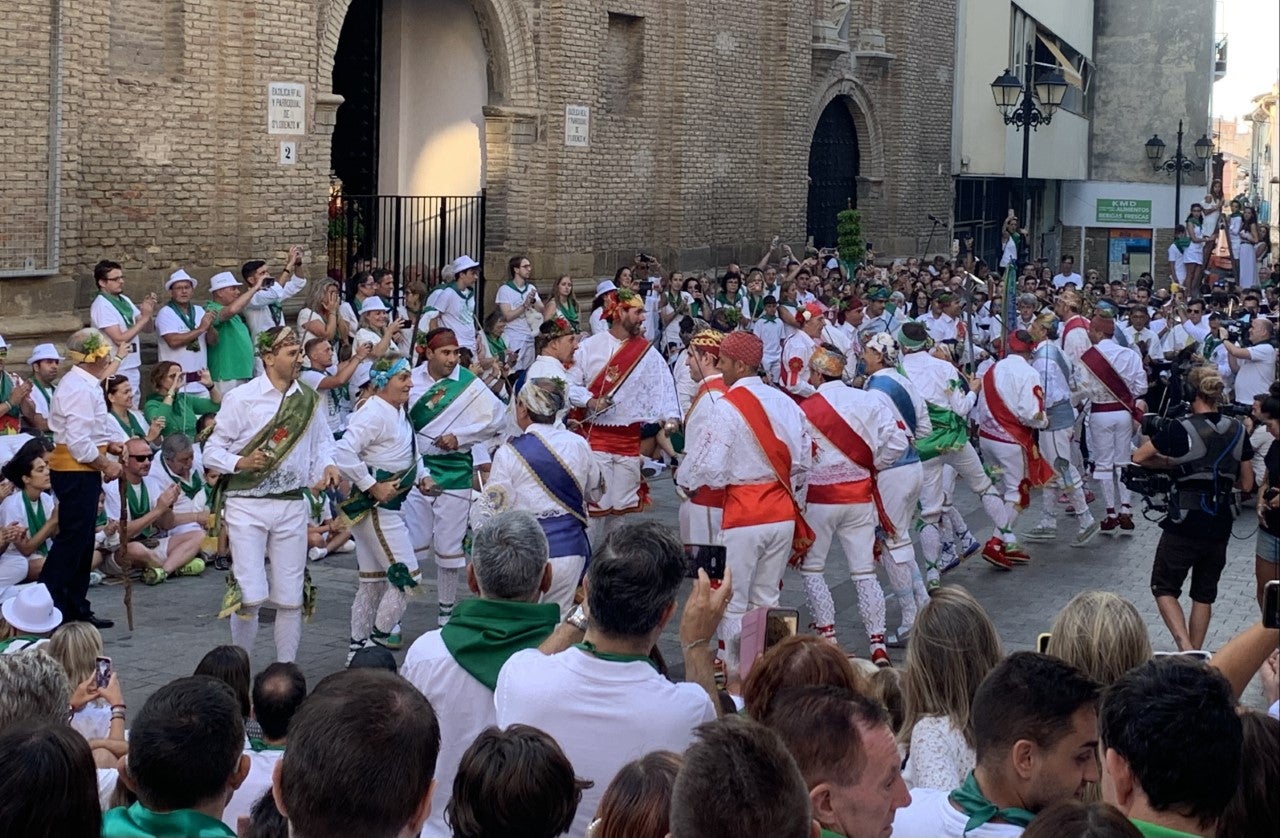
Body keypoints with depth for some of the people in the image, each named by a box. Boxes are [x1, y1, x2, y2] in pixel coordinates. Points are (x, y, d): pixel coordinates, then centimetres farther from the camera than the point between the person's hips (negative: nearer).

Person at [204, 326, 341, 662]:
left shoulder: (309, 399, 6)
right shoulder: (242, 398, -5)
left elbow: (322, 440, 16)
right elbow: (211, 452, -3)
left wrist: (327, 465, -5)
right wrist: (240, 462, -21)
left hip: (291, 506, 4)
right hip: (246, 505, -4)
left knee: (291, 597, 6)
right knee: (250, 596, -9)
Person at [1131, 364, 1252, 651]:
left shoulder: (1179, 429, -13)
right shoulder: (1237, 431, 1)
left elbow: (1138, 457, -2)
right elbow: (1246, 484, 7)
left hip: (1184, 525, -5)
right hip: (1220, 527, 5)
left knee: (1165, 588, 8)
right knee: (1204, 594, 17)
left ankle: (1185, 647, -11)